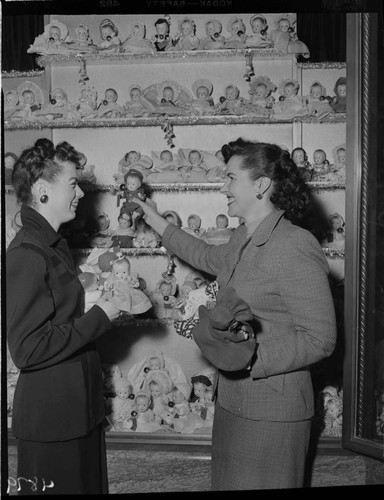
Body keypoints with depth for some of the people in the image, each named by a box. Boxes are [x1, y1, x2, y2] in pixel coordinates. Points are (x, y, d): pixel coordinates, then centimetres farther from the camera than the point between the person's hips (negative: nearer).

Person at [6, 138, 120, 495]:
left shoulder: (54, 245, 10)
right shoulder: (26, 254, -21)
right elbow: (27, 350, -24)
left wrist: (104, 301, 2)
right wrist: (99, 317, -19)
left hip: (79, 407, 9)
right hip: (51, 416, -9)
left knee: (90, 484, 21)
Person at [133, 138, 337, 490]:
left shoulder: (296, 246, -21)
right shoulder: (244, 240, 6)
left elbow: (320, 339, -21)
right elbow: (210, 258, 29)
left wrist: (251, 358, -29)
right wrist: (160, 226, 32)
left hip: (271, 412, -8)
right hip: (233, 401, 8)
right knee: (228, 481, 21)